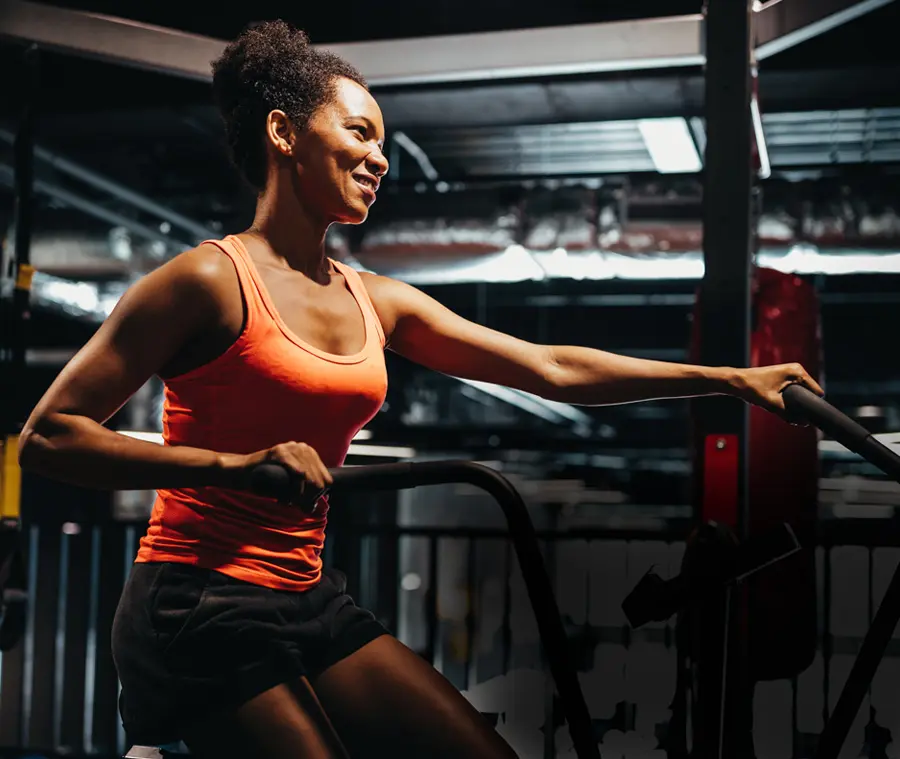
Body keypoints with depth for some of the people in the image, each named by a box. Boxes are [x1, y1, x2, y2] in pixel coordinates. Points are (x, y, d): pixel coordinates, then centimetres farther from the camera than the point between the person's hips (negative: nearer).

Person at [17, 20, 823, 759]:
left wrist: (731, 379, 5)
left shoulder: (376, 302, 9)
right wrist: (234, 463, -23)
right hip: (203, 612, -6)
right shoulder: (212, 279, -10)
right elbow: (47, 437, -12)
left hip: (314, 604, 7)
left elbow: (552, 370, 7)